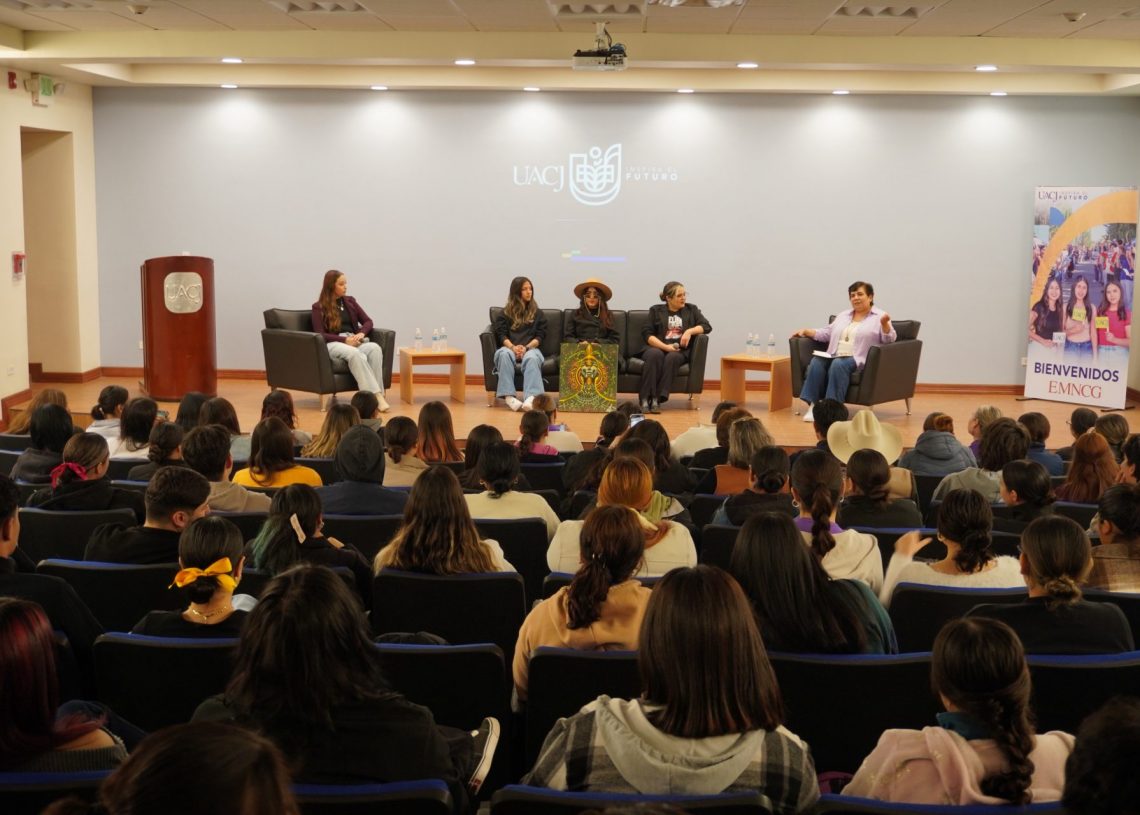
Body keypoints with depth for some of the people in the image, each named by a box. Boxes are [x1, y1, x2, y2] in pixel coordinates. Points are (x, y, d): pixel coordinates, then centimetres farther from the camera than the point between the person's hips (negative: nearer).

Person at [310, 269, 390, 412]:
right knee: (354, 353, -40)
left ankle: (377, 394, -41)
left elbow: (368, 321, 17)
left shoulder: (350, 301, 18)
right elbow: (319, 335, -4)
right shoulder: (319, 307, 5)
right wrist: (344, 340, -17)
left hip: (354, 342, 4)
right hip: (333, 344, -4)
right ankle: (377, 396, -47)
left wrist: (361, 333, -7)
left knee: (375, 348, -32)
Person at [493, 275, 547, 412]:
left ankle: (531, 397, -56)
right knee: (504, 354, -37)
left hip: (531, 348, 0)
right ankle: (508, 396, -46)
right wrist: (513, 347, -16)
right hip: (509, 347, 0)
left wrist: (526, 347, -11)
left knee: (531, 358, -38)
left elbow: (540, 336, 9)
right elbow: (501, 334, 5)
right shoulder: (506, 312, 18)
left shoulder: (538, 313, 21)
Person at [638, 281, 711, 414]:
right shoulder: (656, 310, 14)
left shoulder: (691, 309, 20)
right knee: (655, 354, -37)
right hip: (657, 347, -1)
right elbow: (646, 334, 2)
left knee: (672, 357, -36)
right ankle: (645, 399, -42)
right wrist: (665, 346, -12)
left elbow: (707, 326, 9)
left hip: (679, 351, 1)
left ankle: (658, 399, -42)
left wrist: (690, 331, -10)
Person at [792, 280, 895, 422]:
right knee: (817, 361, -27)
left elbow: (889, 339, -4)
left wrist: (884, 324, -24)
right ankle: (812, 404, -31)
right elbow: (826, 333, 27)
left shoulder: (879, 317, 7)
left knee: (838, 364, -37)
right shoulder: (842, 316, 26)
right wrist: (806, 331, 15)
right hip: (834, 357, 5)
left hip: (857, 360, -5)